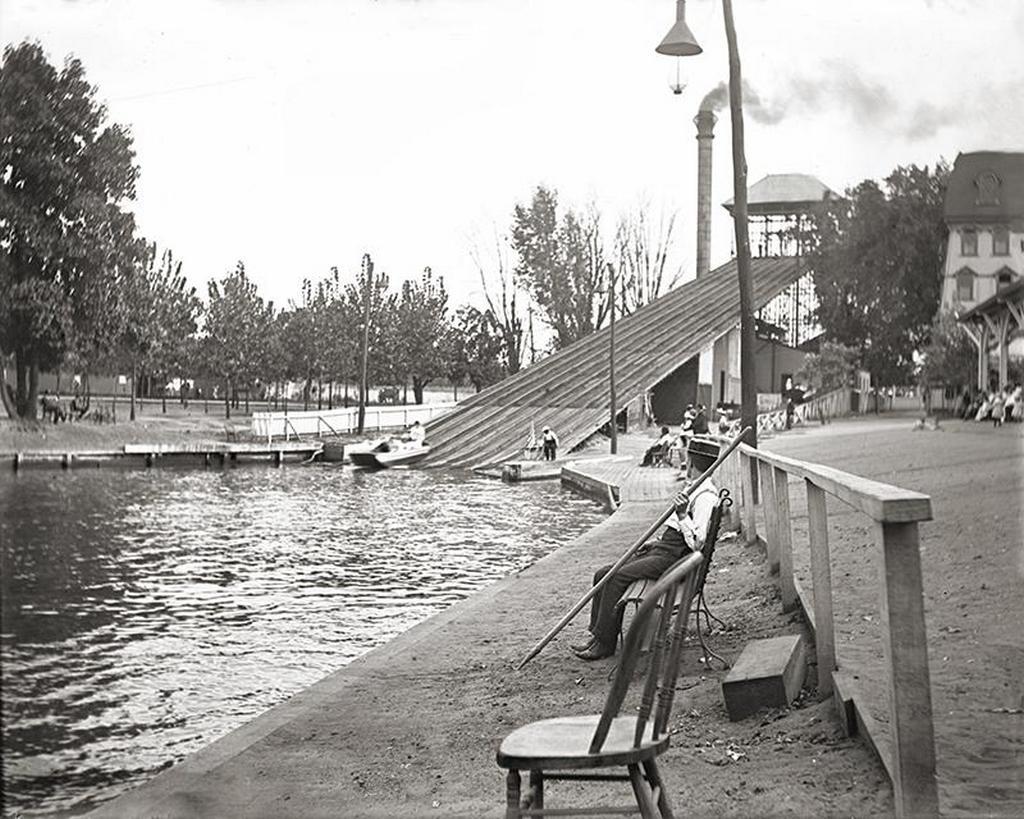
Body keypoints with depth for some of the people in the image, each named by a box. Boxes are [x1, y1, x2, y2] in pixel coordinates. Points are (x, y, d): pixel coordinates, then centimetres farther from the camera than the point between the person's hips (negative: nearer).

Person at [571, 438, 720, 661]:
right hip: (662, 550, 10)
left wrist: (682, 515, -32)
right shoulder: (694, 490, 18)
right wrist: (655, 542, 17)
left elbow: (696, 542, -24)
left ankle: (604, 643, -15)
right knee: (602, 574, 1)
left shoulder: (705, 496, -14)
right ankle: (595, 633, 2)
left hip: (673, 558, -10)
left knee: (616, 577, -22)